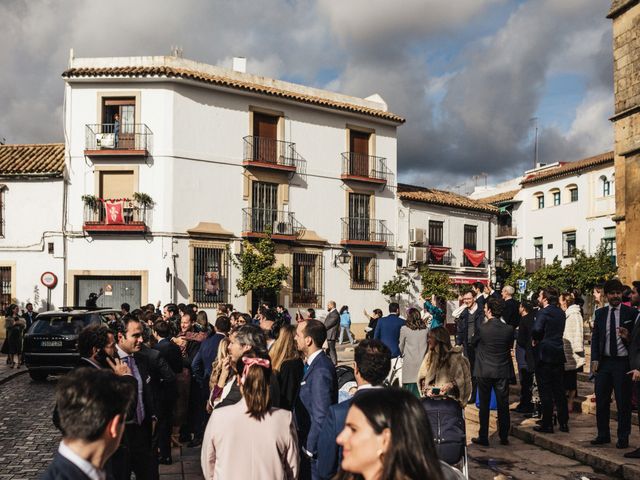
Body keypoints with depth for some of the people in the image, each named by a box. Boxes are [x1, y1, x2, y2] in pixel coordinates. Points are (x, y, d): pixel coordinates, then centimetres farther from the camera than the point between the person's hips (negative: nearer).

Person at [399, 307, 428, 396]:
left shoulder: (404, 329, -5)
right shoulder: (425, 329, 2)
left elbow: (401, 346, 7)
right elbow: (427, 345, 11)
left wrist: (402, 354, 24)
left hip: (409, 360, -3)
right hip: (422, 359, 3)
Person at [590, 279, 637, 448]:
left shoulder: (631, 313, -2)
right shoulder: (600, 313, 8)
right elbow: (595, 337, 8)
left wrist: (627, 336, -20)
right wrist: (595, 359, 0)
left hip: (623, 362, -4)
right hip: (603, 361, 4)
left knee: (623, 402, 4)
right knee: (601, 401, 10)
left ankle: (623, 438, 16)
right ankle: (603, 435, 23)